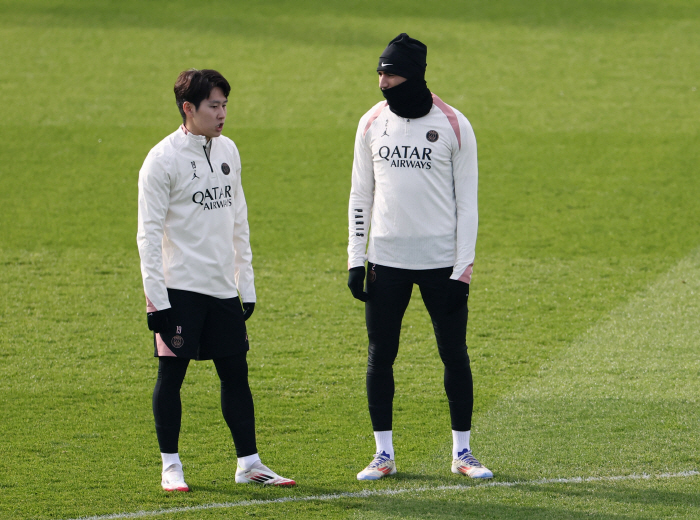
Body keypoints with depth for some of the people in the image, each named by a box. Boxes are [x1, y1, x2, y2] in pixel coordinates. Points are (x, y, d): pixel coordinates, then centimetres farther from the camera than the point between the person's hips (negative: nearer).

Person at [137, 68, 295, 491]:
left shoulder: (228, 151, 11)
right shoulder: (163, 159, -9)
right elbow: (149, 232, -10)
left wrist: (247, 283, 15)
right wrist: (156, 298, -14)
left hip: (223, 289, 6)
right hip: (179, 289, -6)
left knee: (235, 373, 7)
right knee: (171, 373, -2)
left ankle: (249, 463, 13)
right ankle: (171, 466, 7)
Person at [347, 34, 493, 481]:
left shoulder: (453, 126, -4)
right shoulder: (372, 124, 5)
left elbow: (467, 203, -3)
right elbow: (361, 196, 11)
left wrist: (463, 269, -8)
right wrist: (355, 259, 4)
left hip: (441, 260, -2)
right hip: (387, 259, 3)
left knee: (455, 355, 0)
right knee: (380, 356, 2)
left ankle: (462, 452, 11)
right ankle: (384, 455, 10)